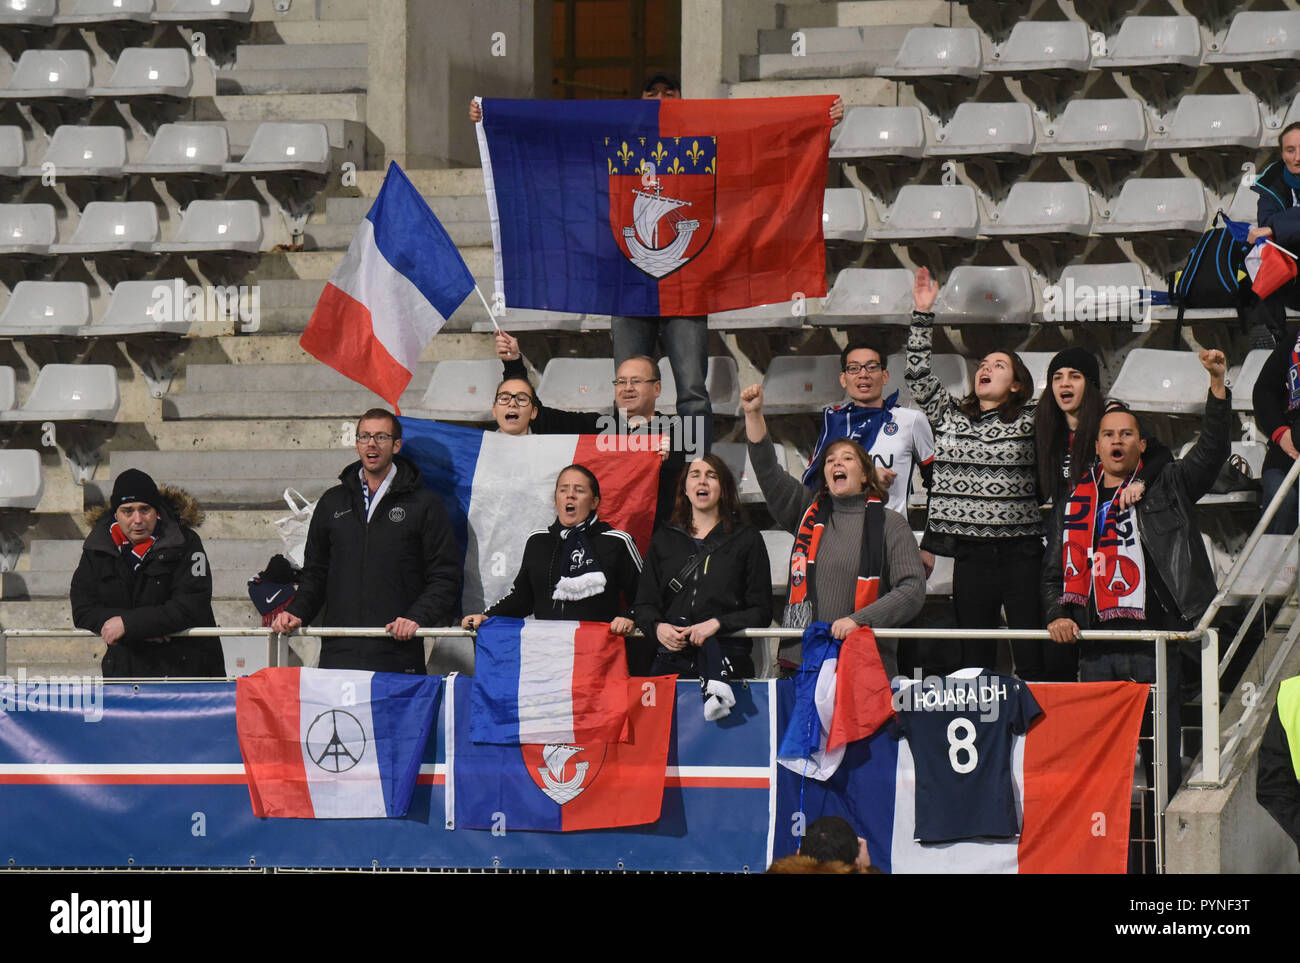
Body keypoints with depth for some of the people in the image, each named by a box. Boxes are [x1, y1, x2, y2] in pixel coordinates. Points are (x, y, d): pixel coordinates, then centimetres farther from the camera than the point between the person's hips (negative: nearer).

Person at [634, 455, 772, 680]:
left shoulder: (747, 539, 10)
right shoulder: (664, 540, 19)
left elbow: (761, 611, 5)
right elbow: (645, 604, 17)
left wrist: (717, 623, -11)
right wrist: (657, 627, -6)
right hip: (671, 659, 2)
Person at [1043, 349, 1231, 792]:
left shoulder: (1164, 491, 9)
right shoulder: (1073, 506, 17)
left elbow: (1211, 451, -3)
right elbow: (1054, 573, 20)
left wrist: (1218, 384, -14)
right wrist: (1057, 616, 1)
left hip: (1155, 644, -3)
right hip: (1096, 650, 3)